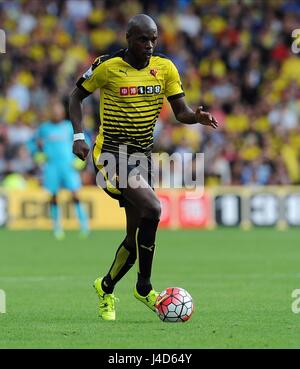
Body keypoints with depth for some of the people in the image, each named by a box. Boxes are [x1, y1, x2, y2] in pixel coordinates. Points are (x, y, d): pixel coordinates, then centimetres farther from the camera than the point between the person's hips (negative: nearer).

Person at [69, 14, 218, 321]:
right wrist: (79, 136, -9)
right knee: (152, 208, -26)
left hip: (142, 155, 6)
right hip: (111, 154, -6)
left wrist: (197, 117, -21)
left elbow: (181, 112, 2)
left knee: (136, 234, 9)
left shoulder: (165, 68, 2)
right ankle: (144, 287, -12)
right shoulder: (108, 67, -10)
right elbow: (77, 95, 3)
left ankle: (106, 289, 32)